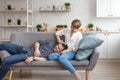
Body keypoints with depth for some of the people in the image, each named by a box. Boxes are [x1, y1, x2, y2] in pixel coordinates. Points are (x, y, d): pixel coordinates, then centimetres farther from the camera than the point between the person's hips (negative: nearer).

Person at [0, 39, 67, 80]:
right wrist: (36, 49, -8)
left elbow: (45, 59, -15)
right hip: (25, 49, 5)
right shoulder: (52, 42, 9)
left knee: (7, 61, -24)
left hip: (28, 56, -5)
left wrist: (33, 58, -26)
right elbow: (37, 42, 12)